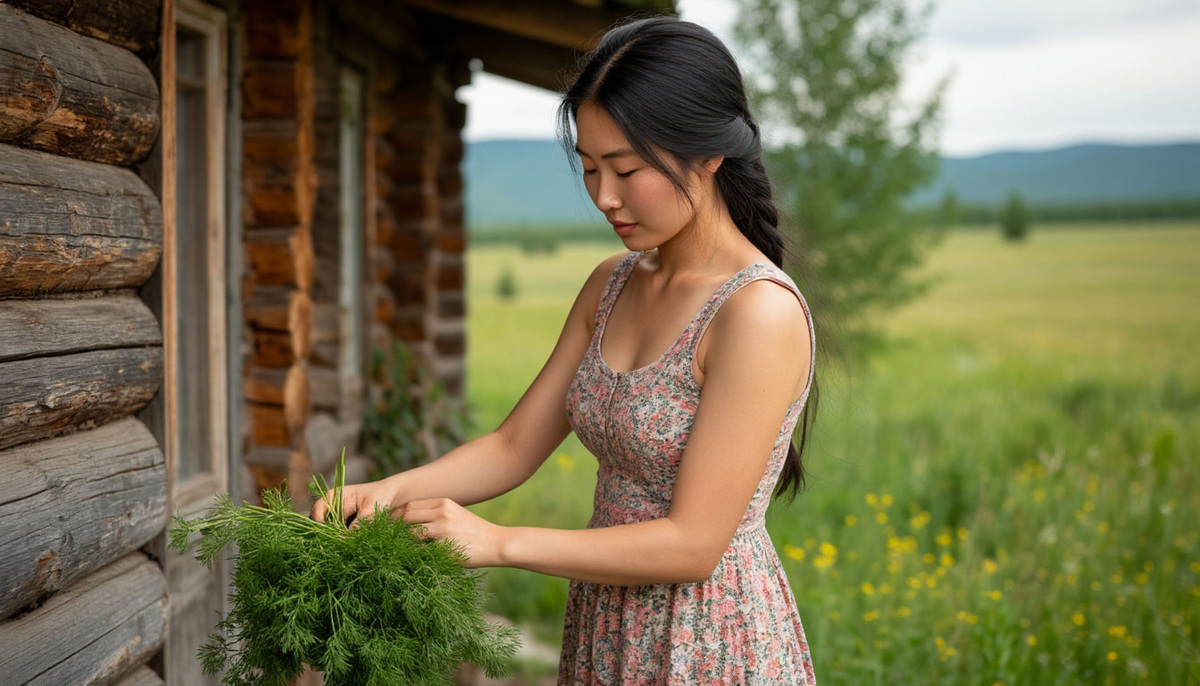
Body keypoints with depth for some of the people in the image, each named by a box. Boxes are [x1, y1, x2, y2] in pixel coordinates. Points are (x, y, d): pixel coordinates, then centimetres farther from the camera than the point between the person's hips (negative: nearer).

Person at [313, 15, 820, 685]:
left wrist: (497, 542, -20)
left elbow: (693, 543, -22)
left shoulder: (761, 311, -21)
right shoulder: (613, 285, 4)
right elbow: (515, 446, 5)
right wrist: (392, 490, -10)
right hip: (607, 630, 7)